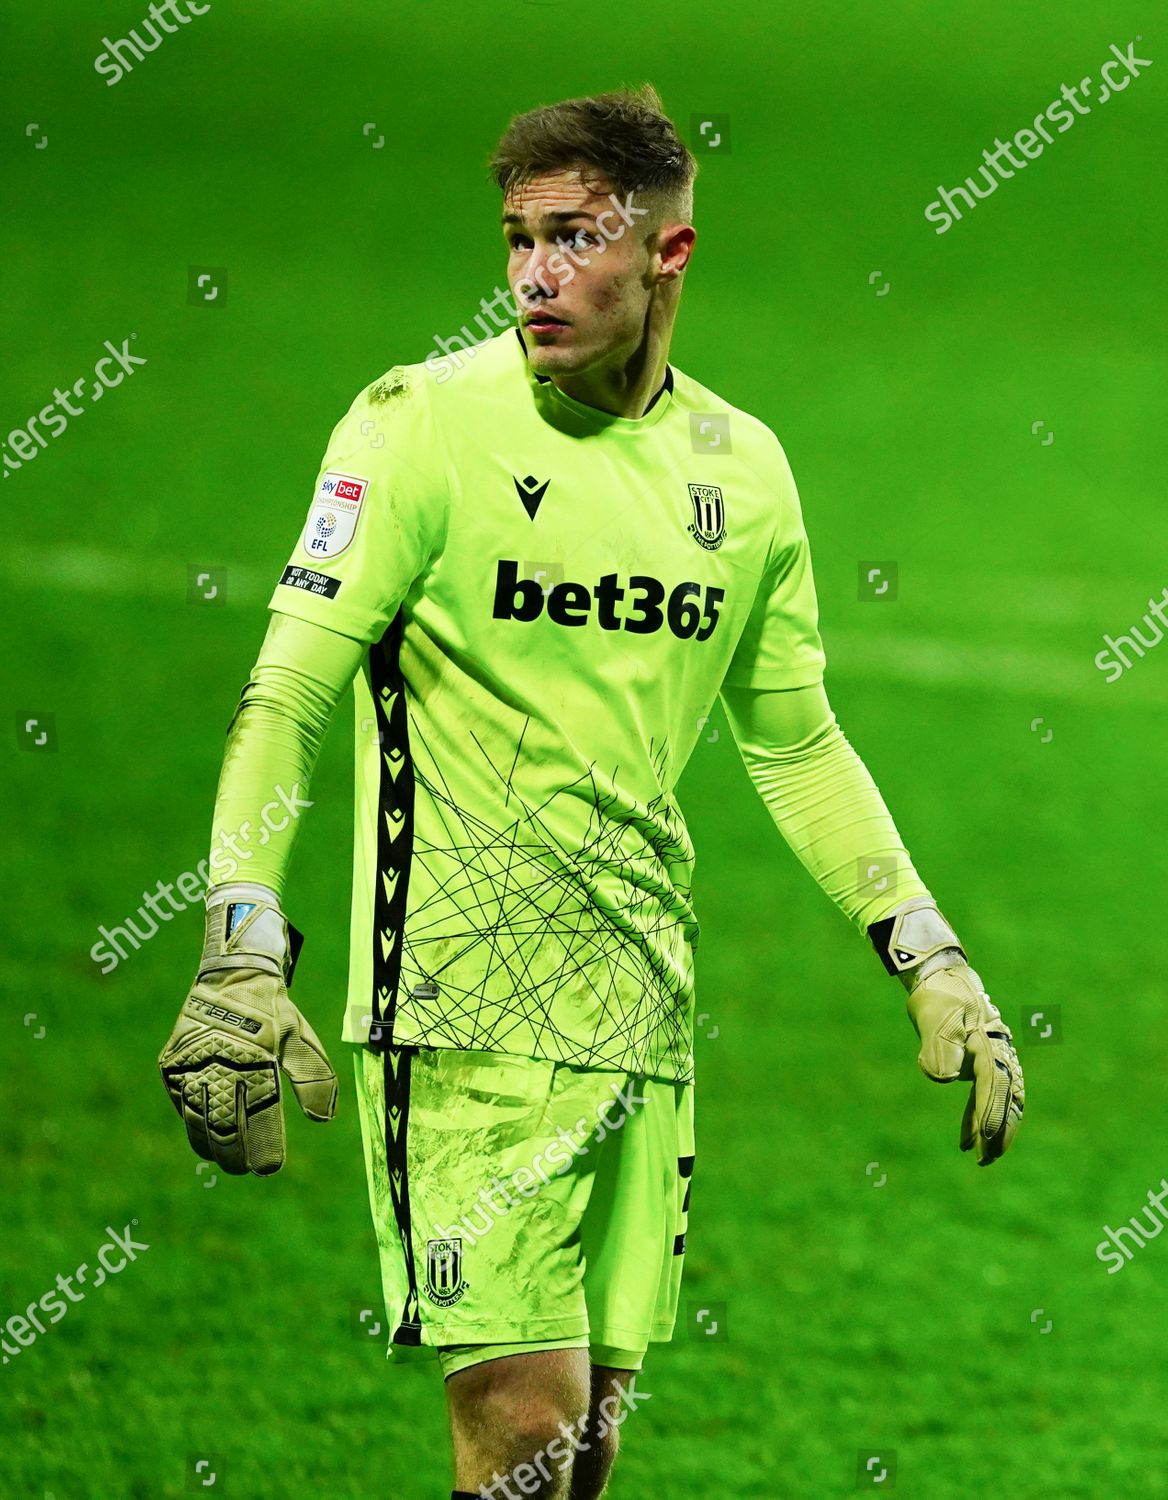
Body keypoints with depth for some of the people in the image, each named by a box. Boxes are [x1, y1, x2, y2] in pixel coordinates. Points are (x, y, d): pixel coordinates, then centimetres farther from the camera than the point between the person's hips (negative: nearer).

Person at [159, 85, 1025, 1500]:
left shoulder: (740, 466, 9)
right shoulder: (425, 425, -6)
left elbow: (795, 742, 20)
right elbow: (288, 692, -9)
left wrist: (928, 957, 14)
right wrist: (242, 952, -20)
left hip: (640, 1006, 5)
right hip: (462, 999, -5)